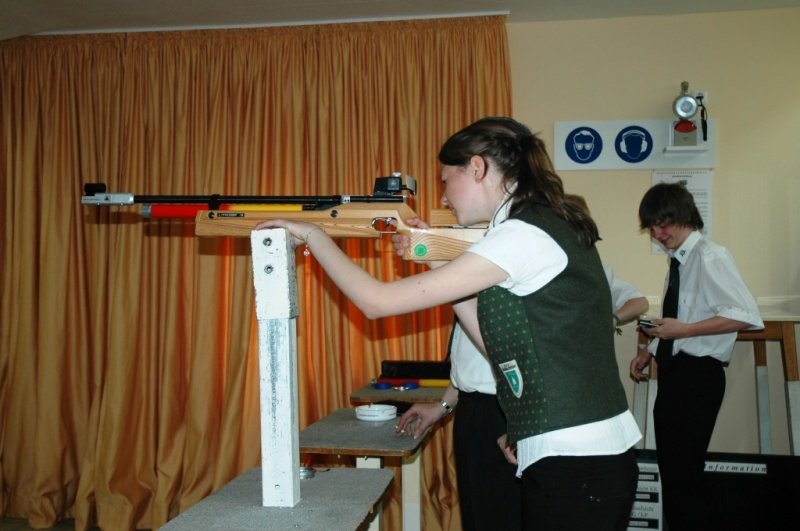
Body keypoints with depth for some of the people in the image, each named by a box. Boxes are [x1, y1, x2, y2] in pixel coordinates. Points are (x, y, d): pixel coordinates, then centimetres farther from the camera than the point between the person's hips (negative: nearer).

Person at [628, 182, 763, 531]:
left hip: (697, 374, -9)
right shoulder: (679, 261, 13)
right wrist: (649, 352, 9)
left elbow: (747, 316, -22)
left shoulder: (709, 256, -13)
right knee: (670, 465, 17)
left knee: (682, 469, -6)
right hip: (675, 372, 9)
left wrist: (684, 330, -22)